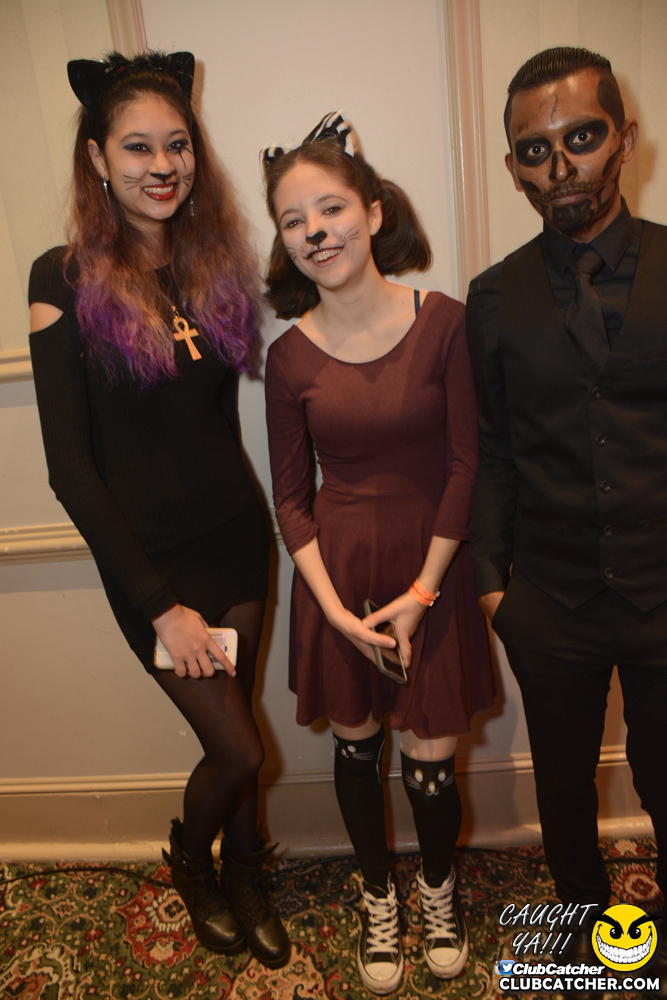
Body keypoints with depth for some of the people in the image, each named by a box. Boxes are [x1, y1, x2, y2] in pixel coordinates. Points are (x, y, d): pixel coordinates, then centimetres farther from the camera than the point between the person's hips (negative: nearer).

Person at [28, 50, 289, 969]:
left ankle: (244, 877, 45)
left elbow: (219, 404, 10)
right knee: (240, 750, 2)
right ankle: (190, 859, 38)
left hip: (235, 537, 4)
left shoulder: (215, 261, 5)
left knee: (233, 728, 15)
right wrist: (158, 603, -13)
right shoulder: (66, 280, -10)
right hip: (149, 559, -4)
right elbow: (70, 465, -12)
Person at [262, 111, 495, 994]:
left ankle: (439, 884, 42)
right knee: (356, 745, 15)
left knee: (431, 756, 7)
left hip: (433, 566, -1)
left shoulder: (442, 323, -9)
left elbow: (465, 464, -8)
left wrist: (421, 591, -10)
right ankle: (378, 894, 44)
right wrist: (334, 606, -9)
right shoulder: (291, 356, -5)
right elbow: (291, 498, 0)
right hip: (339, 573, 2)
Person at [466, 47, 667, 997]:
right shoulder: (495, 298, -1)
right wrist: (490, 578, 0)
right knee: (565, 786, 20)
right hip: (551, 605, 1)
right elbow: (491, 453, 2)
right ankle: (585, 923, 48)